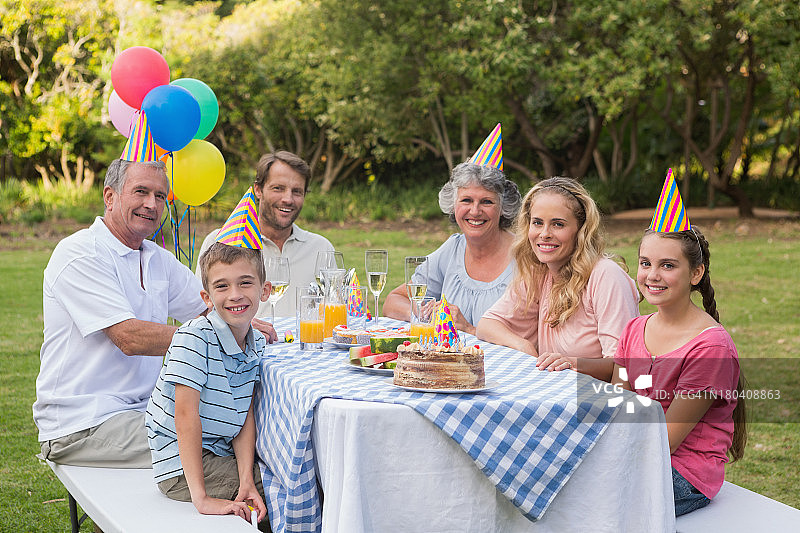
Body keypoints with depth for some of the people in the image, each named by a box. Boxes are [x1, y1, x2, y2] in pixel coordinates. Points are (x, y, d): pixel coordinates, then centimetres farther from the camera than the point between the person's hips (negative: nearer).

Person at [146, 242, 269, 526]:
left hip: (221, 454, 7)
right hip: (181, 465, -7)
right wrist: (201, 498, -29)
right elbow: (186, 416, -25)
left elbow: (245, 416, -2)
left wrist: (246, 480, -17)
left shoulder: (258, 344, 1)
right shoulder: (194, 337, -21)